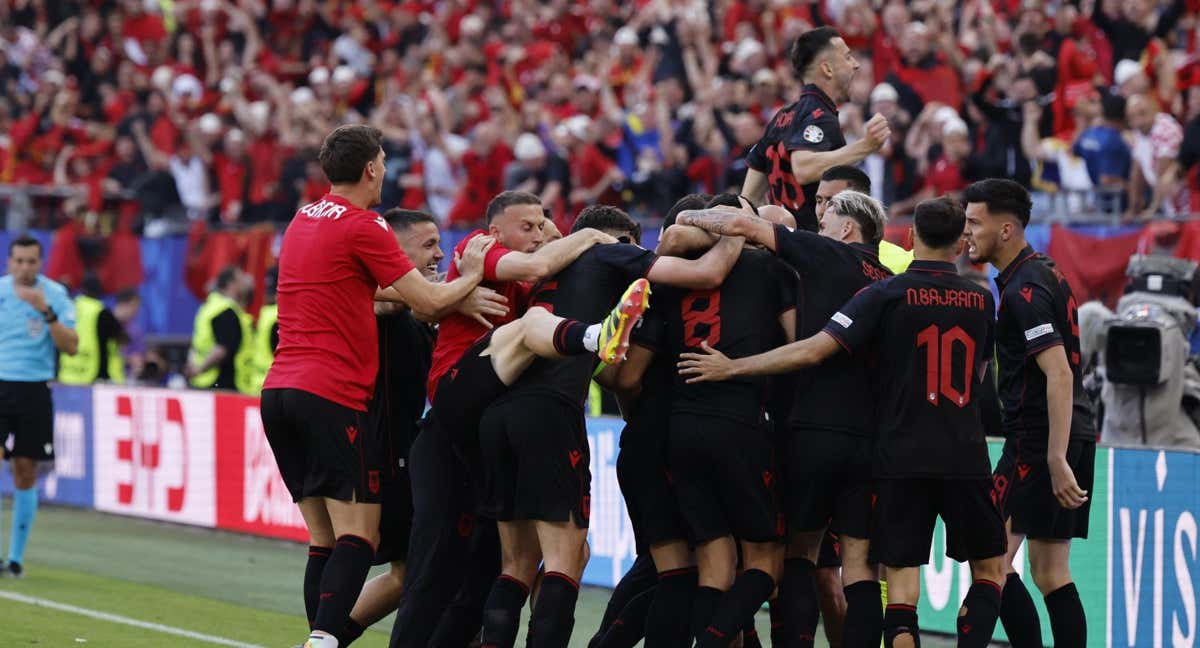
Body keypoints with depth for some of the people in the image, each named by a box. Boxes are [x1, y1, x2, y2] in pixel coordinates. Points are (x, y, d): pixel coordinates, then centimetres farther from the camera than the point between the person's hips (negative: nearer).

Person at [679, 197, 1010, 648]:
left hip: (902, 457, -2)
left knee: (901, 577, 1)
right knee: (990, 568, 14)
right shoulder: (980, 300, 6)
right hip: (965, 455, 2)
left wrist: (732, 368, -6)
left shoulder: (886, 294, -6)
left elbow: (813, 350, -12)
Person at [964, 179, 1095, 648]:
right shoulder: (1043, 273, 16)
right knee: (1050, 571, 10)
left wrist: (1056, 460, -27)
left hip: (1038, 440, -10)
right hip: (1076, 436, 10)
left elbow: (1059, 374, -23)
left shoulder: (1023, 290, -15)